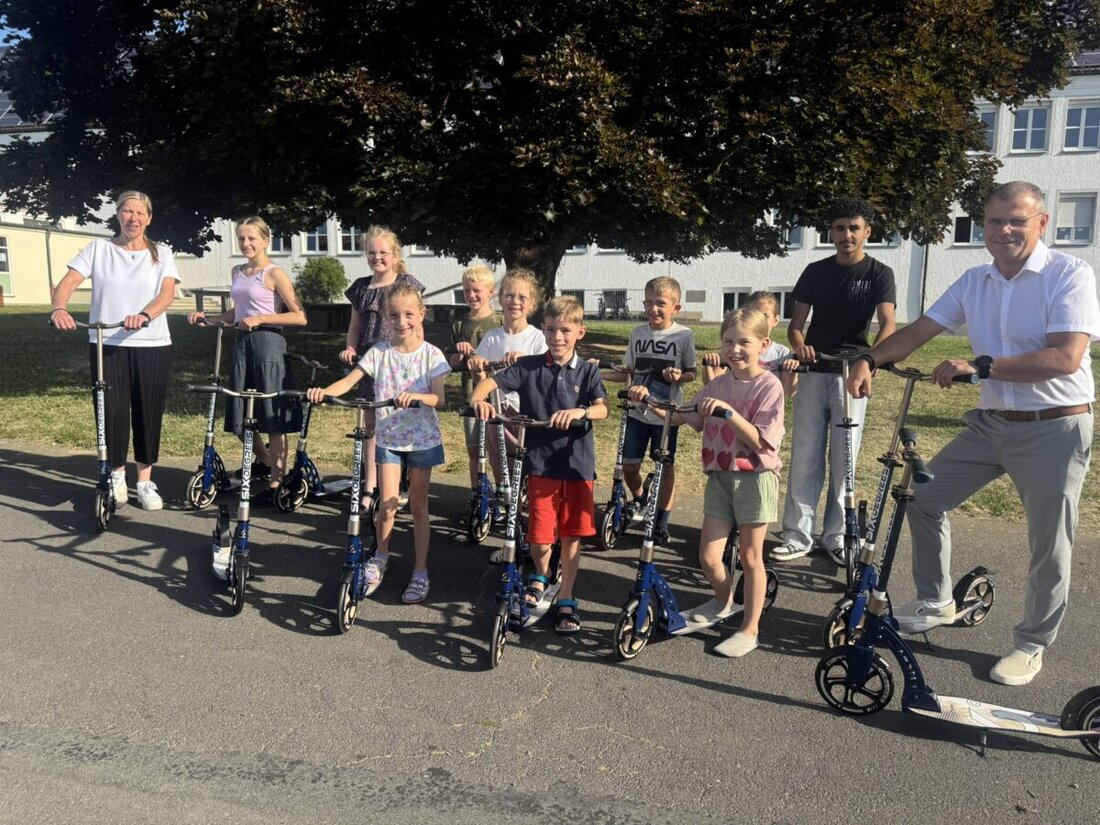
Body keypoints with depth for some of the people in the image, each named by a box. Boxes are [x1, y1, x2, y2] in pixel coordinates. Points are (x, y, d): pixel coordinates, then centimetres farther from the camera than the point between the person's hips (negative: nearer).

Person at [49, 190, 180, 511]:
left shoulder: (161, 253, 6)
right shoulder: (98, 248, 6)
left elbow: (167, 293, -9)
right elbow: (68, 282, -5)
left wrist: (144, 316, -29)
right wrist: (58, 308, -27)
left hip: (152, 346, 0)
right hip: (108, 346, 0)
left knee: (148, 413, 5)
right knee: (112, 412, 2)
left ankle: (145, 482, 17)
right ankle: (116, 476, 22)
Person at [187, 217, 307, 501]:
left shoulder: (274, 273, -7)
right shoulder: (237, 272, 14)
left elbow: (300, 317, -13)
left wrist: (260, 318, -18)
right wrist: (207, 317, 10)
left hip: (267, 343, -7)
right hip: (243, 344, 7)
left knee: (273, 419, -2)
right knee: (239, 418, 12)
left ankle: (275, 482, 6)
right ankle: (264, 460, 36)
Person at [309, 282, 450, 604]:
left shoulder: (431, 354, -6)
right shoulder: (379, 352, -3)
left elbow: (439, 398, -16)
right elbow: (349, 381, -11)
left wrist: (415, 396, -37)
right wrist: (324, 391, -31)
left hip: (422, 438, -1)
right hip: (388, 436, 1)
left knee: (418, 505, 7)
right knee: (387, 504, -2)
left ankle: (420, 572, 18)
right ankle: (381, 557, 27)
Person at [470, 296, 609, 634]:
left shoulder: (588, 370, 0)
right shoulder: (528, 366, 1)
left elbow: (603, 409, -13)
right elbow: (490, 381, -4)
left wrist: (579, 411, -34)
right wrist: (479, 399, -26)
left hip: (578, 462, 1)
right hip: (541, 462, -1)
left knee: (572, 533, 7)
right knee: (540, 536, -1)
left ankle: (566, 600, 23)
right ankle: (540, 576, 32)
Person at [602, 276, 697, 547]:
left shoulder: (683, 336, -8)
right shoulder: (638, 333, 2)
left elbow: (691, 373, 0)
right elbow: (630, 372, 10)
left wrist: (679, 376, -23)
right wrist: (599, 374, -2)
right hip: (637, 412, 3)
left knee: (666, 468, 6)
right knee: (629, 466, 5)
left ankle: (661, 524, 18)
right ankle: (639, 501, 36)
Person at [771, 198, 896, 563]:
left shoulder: (879, 274, 0)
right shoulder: (816, 272, 7)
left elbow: (887, 324, -13)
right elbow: (796, 323, 4)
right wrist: (799, 345, -21)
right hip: (814, 372, 2)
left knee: (843, 461, 3)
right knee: (804, 458, 1)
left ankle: (836, 538, 14)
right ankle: (797, 536, 7)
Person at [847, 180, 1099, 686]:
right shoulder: (975, 281, 5)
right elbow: (918, 331, 3)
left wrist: (979, 366, -29)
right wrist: (869, 360, -14)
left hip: (1053, 429, -5)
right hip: (992, 422, 6)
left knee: (1049, 545, 4)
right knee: (923, 497, 5)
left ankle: (1032, 644, 24)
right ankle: (936, 603, 23)